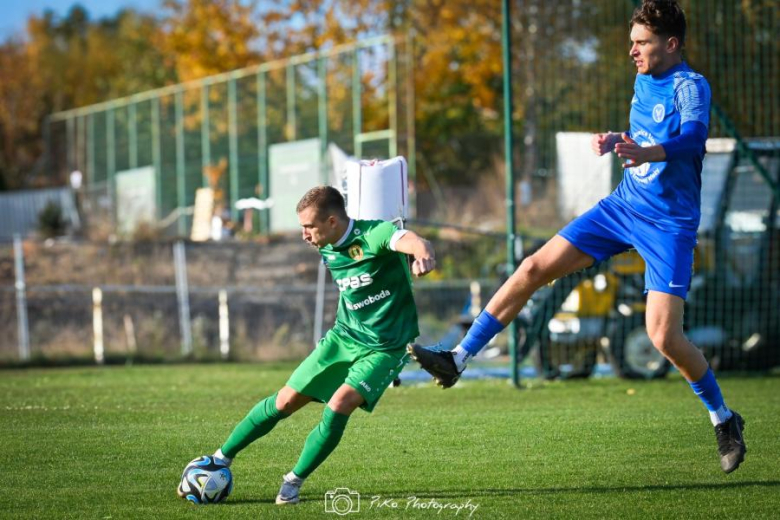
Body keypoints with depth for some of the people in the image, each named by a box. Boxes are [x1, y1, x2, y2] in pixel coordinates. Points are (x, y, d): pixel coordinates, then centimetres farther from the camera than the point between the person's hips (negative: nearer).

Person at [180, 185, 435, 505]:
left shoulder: (373, 235, -25)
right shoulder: (327, 250, -1)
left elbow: (410, 240, -47)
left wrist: (423, 254, -68)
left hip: (384, 347, -6)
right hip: (344, 336, 6)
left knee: (339, 405, -25)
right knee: (286, 401, 4)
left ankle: (294, 482, -6)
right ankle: (221, 459, 20)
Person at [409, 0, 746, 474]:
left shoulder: (691, 86, -16)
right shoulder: (643, 82, 9)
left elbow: (693, 137, -37)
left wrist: (646, 152, -55)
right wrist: (617, 141, 11)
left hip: (669, 224, -7)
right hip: (623, 205, 7)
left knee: (664, 335, -16)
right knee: (535, 268, -3)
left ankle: (725, 420, 8)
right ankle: (458, 360, 2)